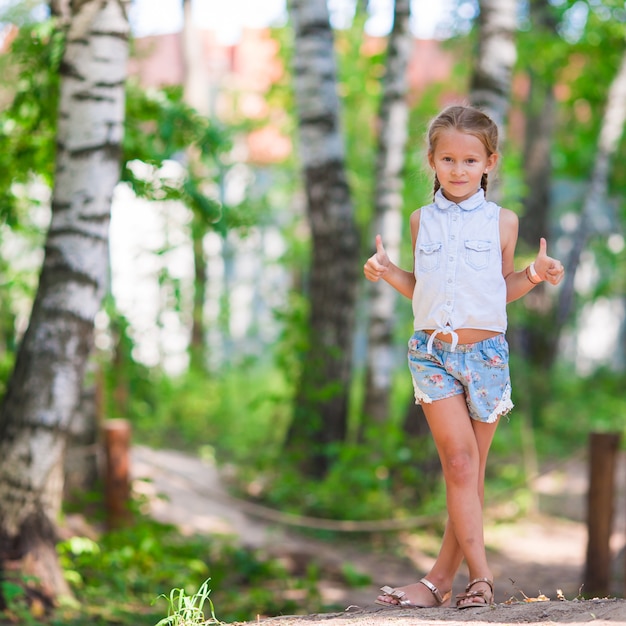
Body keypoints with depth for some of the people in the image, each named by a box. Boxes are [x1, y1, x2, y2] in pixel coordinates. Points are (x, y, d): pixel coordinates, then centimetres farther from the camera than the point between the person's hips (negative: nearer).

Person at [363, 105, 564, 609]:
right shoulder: (422, 220, 9)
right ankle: (480, 573, -12)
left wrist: (535, 275, -5)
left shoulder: (502, 221, 5)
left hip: (486, 353, 0)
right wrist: (388, 272, 0)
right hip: (432, 352, 0)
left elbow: (503, 289, 13)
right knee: (459, 460, -13)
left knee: (471, 471, 2)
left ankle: (441, 579, 9)